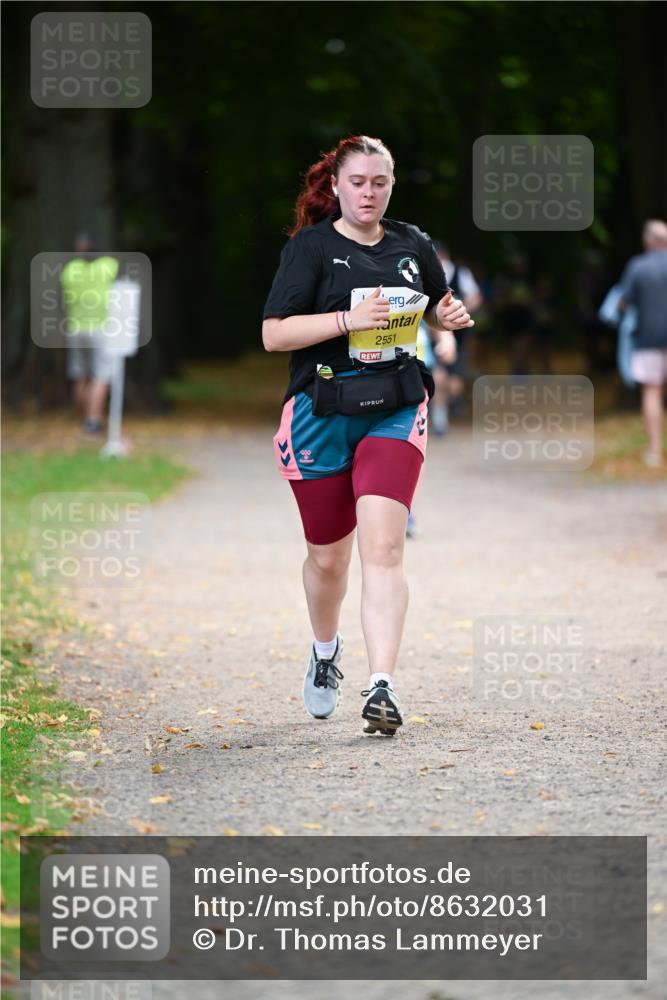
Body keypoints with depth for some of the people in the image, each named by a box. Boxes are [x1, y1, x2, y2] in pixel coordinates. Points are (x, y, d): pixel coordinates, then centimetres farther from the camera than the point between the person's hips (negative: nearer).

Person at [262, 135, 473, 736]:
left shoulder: (412, 245, 8)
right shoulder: (310, 246, -4)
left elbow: (438, 309, 26)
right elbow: (273, 333, -11)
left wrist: (451, 317, 2)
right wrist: (348, 319, -22)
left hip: (394, 414, 1)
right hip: (322, 415, -1)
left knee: (383, 546, -16)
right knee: (329, 556, 11)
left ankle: (382, 687, -21)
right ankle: (325, 652, 42)